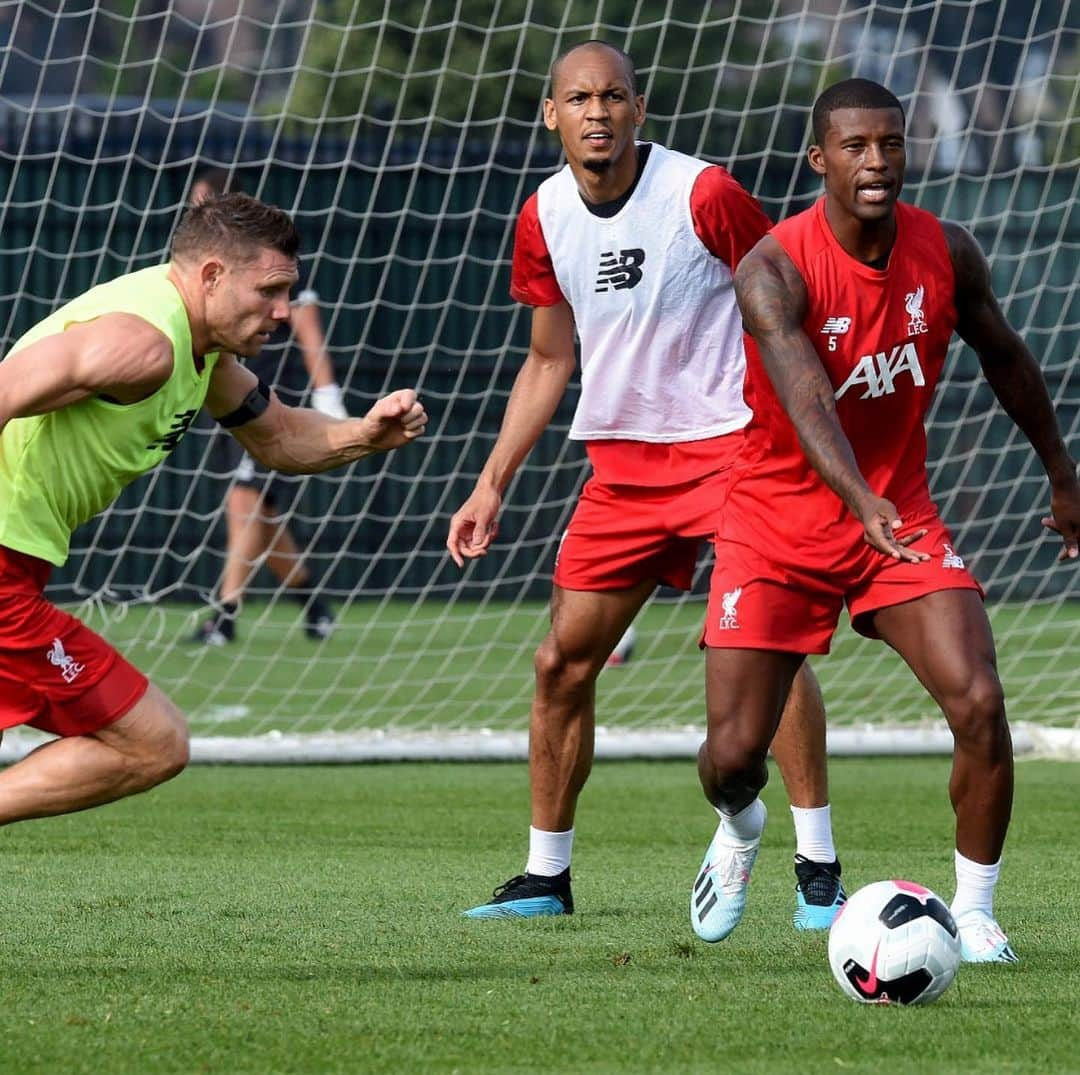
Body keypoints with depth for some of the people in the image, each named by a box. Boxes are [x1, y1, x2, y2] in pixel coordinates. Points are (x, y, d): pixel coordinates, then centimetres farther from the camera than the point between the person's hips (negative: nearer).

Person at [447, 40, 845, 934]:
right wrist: (492, 485, 13)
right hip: (619, 461, 5)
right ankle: (546, 876, 16)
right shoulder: (543, 220, 4)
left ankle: (818, 866, -10)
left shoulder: (704, 196, -13)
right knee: (563, 661, 3)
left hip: (729, 447, -5)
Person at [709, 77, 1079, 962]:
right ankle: (743, 826, 36)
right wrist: (861, 503, -52)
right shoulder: (774, 269, -21)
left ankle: (974, 912, 1)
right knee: (732, 754, -3)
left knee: (980, 704, -18)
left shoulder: (946, 254, -6)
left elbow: (1004, 357, 13)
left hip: (901, 509, 3)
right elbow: (804, 396, -36)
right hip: (779, 518, -3)